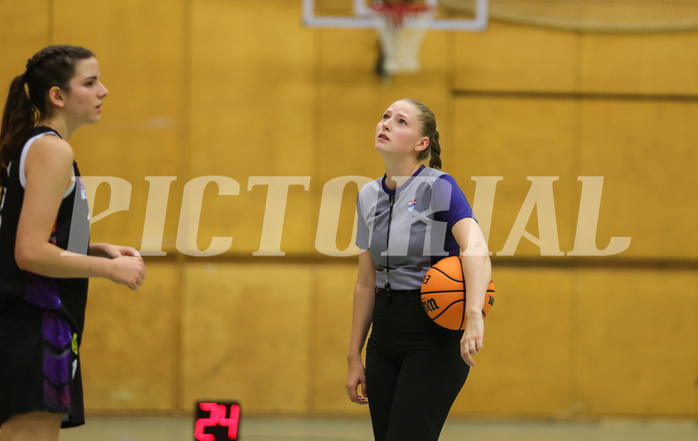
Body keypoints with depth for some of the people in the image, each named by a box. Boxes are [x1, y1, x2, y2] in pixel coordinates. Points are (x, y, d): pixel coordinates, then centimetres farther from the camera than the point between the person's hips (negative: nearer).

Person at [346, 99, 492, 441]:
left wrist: (474, 317, -42)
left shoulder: (439, 187, -10)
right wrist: (354, 358, 15)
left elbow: (476, 250, -27)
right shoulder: (368, 197, 10)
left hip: (434, 335, -6)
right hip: (385, 333, 7)